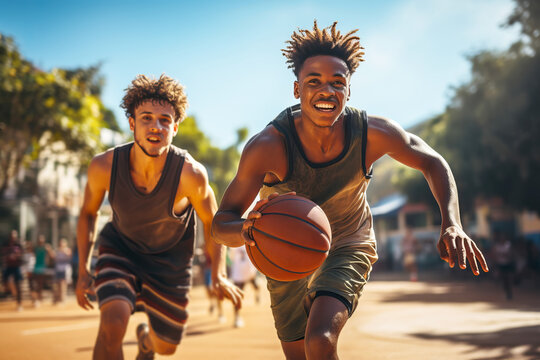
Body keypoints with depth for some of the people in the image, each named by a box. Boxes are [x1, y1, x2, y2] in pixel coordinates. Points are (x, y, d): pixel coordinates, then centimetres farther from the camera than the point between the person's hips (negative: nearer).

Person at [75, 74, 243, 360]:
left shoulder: (191, 175, -31)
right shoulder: (104, 166, -26)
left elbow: (211, 222, -11)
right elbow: (88, 212, -4)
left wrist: (219, 275, -17)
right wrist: (83, 271, -6)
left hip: (170, 259, 1)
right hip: (120, 250, 0)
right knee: (112, 325, -29)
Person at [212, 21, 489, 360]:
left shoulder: (373, 134, -26)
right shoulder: (267, 146, -31)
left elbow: (433, 163, -8)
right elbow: (220, 224, -29)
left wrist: (452, 224, -26)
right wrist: (245, 227, -55)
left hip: (349, 246, 0)